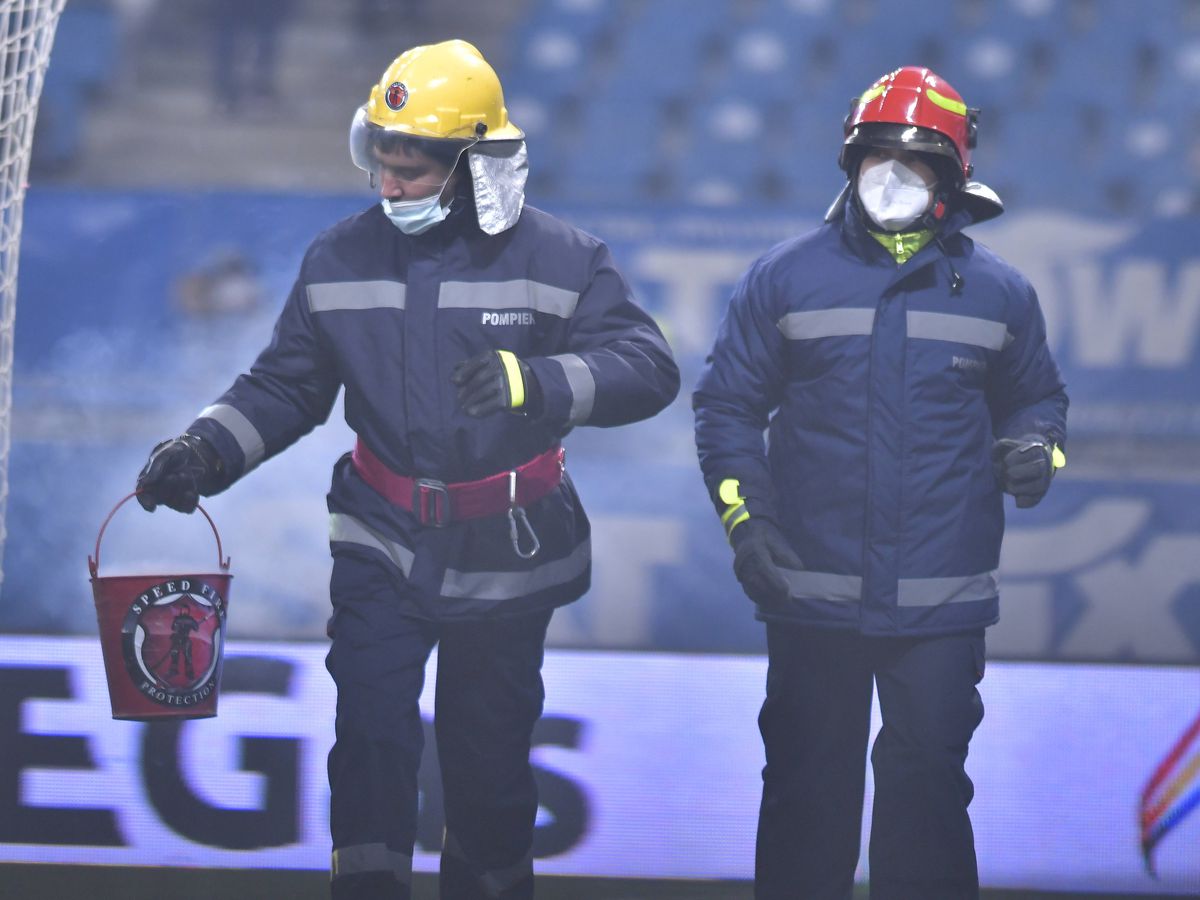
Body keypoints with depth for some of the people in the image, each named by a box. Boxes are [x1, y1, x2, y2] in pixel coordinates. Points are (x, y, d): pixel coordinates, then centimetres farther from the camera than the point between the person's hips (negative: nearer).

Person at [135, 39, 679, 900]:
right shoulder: (341, 261, 1)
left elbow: (650, 368, -17)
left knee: (489, 755, 10)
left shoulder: (561, 259, -9)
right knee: (371, 732, -15)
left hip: (506, 560, -1)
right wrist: (205, 451, -10)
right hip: (383, 545, 1)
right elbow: (285, 387, 7)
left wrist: (538, 379, -33)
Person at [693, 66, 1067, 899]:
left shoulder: (998, 292, 5)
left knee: (929, 781, 1)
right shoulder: (786, 280, 2)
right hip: (813, 592, 0)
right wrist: (744, 518, -5)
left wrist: (1035, 448, -5)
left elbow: (1037, 395, 18)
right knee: (808, 784, 8)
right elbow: (727, 403, 7)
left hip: (942, 602, 0)